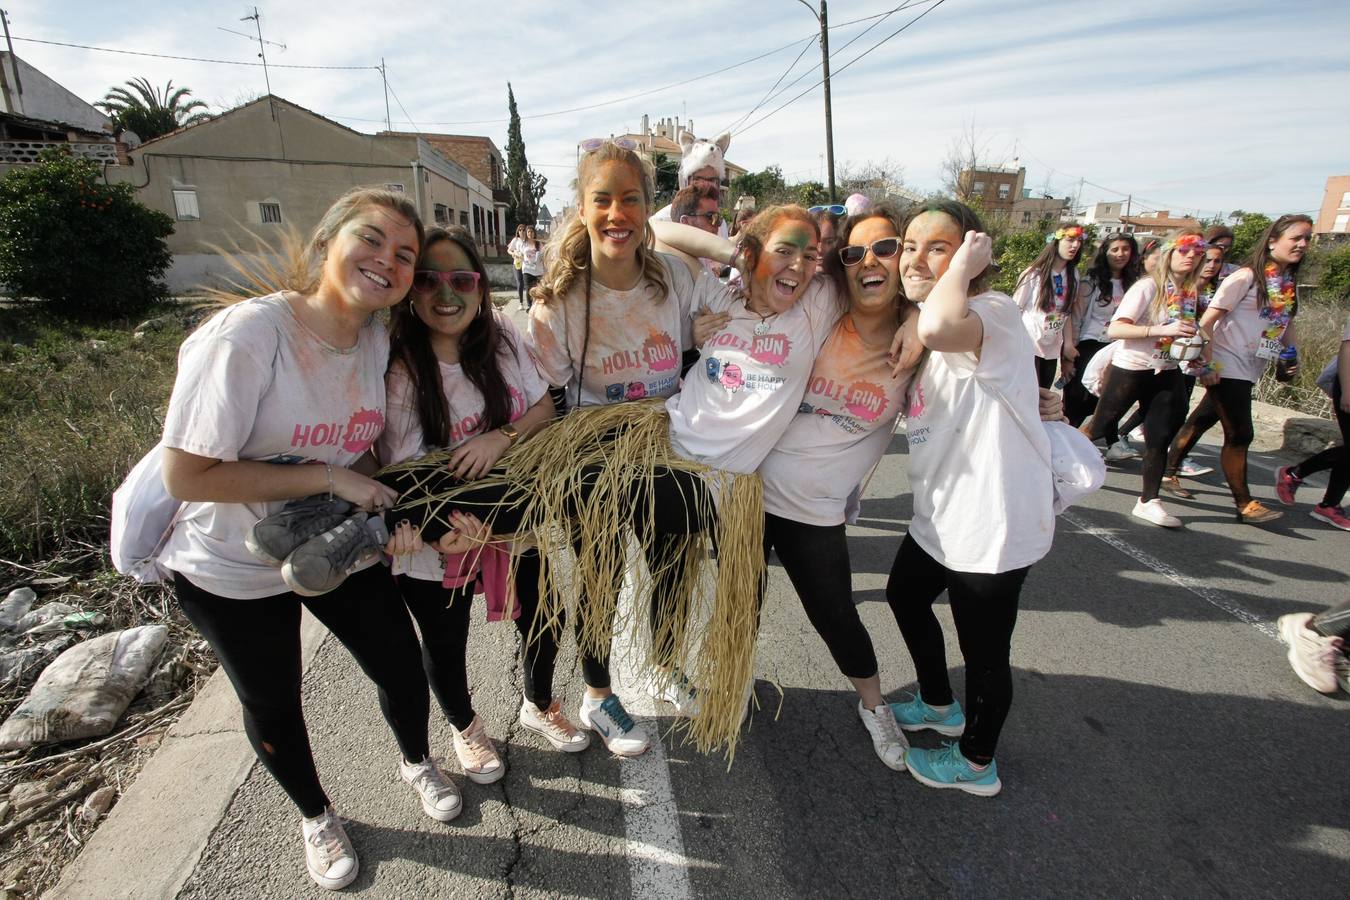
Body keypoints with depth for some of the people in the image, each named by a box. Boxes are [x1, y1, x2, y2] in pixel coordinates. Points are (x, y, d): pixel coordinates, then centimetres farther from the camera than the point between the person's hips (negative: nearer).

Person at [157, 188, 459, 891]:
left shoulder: (377, 339, -8)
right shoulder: (246, 336, -28)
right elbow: (186, 475, -28)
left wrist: (381, 498, -9)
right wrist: (331, 477, -28)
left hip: (339, 549, 5)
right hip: (232, 571, -4)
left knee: (403, 669, 12)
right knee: (273, 706, 17)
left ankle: (416, 762, 46)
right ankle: (316, 816, 47)